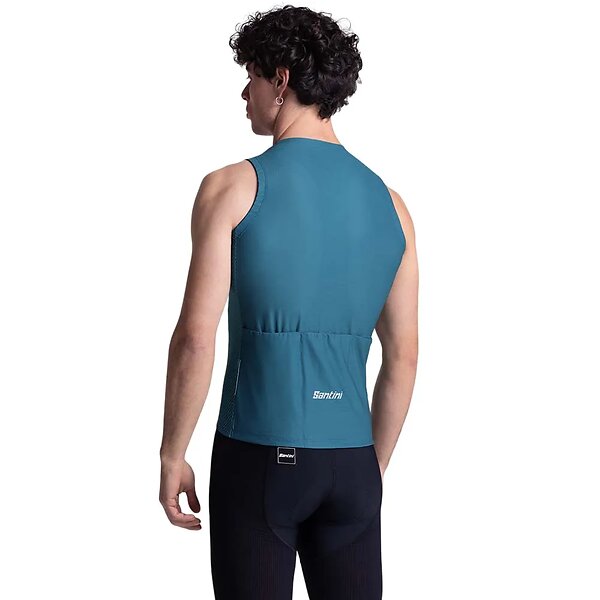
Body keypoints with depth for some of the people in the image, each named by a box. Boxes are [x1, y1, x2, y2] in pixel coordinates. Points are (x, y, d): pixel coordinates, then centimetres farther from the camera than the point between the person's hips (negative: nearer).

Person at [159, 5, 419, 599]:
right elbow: (403, 358, 8)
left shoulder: (232, 187, -7)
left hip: (258, 456, -4)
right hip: (351, 460, 4)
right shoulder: (389, 203, 6)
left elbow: (196, 338, -12)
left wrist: (172, 456, -1)